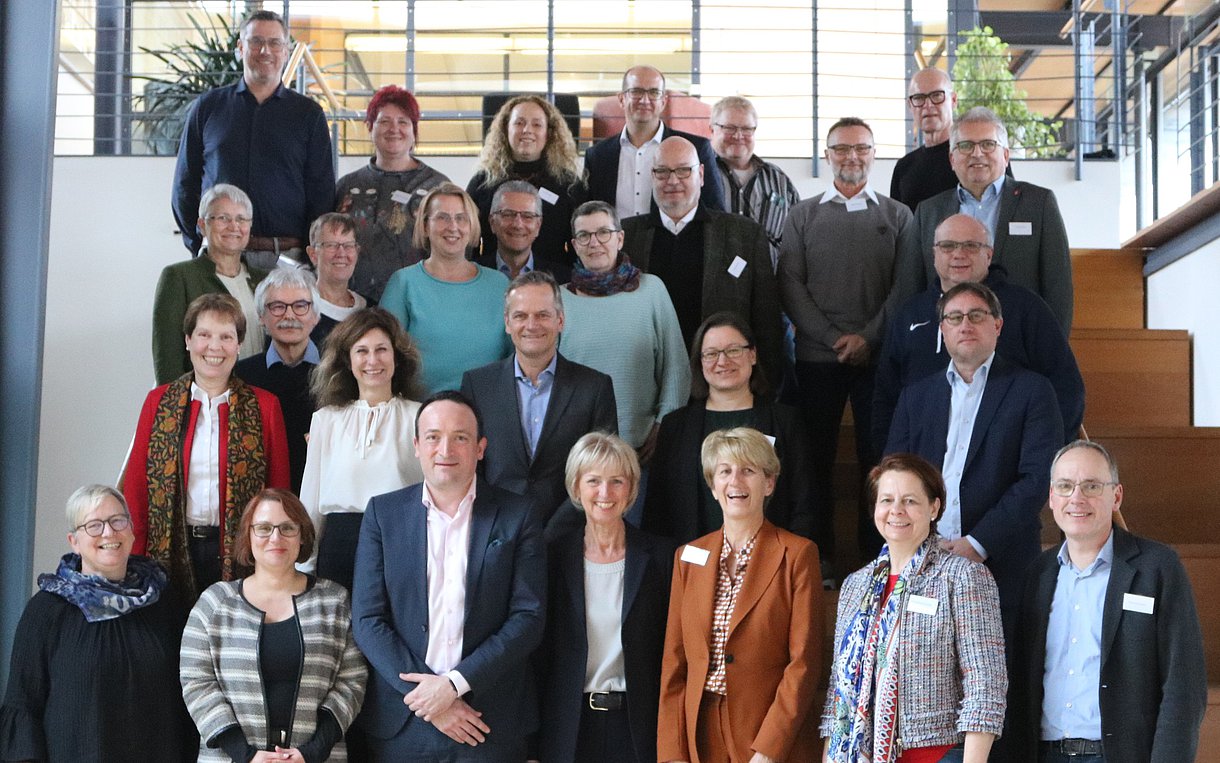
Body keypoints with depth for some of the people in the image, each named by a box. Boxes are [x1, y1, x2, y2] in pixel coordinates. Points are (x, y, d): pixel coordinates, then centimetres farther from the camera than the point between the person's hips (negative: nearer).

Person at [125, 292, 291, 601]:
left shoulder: (264, 407, 4)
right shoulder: (159, 402, 6)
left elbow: (279, 491, 4)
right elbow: (135, 486, 6)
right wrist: (133, 562, -1)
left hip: (238, 553, -1)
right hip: (173, 551, 1)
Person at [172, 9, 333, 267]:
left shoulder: (309, 114, 10)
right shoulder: (206, 107, 12)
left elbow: (322, 193, 7)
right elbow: (185, 185, 14)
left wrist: (311, 256, -2)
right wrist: (199, 245, 5)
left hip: (286, 257, 0)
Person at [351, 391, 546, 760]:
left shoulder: (517, 516, -1)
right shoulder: (382, 513, 2)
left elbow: (529, 617, -6)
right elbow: (367, 620, -2)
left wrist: (455, 683, -15)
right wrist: (424, 691, -12)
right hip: (402, 723, 1)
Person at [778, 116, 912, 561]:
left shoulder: (897, 216, 9)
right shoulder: (803, 216, 9)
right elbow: (790, 285, 2)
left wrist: (868, 337, -11)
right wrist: (833, 338, -8)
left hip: (879, 355, 0)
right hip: (817, 357, 0)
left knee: (877, 456, 2)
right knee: (817, 456, 3)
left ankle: (876, 554, 11)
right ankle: (819, 554, 11)